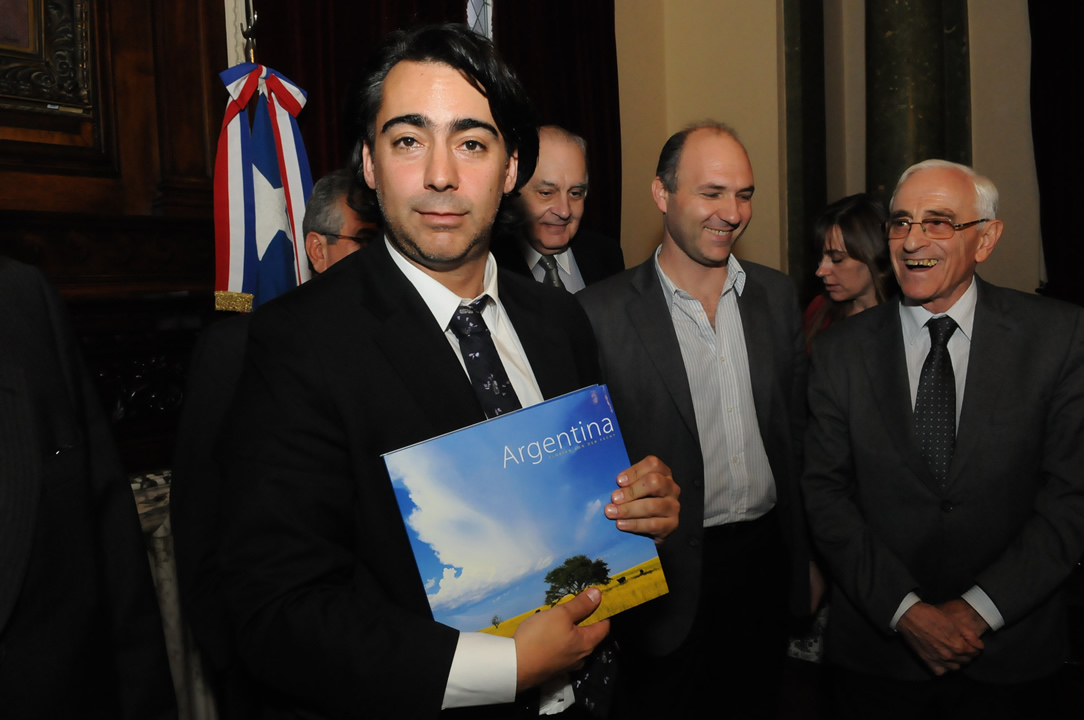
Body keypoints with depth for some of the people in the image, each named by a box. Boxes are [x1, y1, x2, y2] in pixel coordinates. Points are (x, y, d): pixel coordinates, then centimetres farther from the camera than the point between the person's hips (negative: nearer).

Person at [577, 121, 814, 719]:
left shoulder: (776, 295, 3)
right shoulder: (603, 314, -13)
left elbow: (795, 424, 10)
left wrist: (803, 549, 8)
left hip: (767, 557, 5)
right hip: (671, 574, -4)